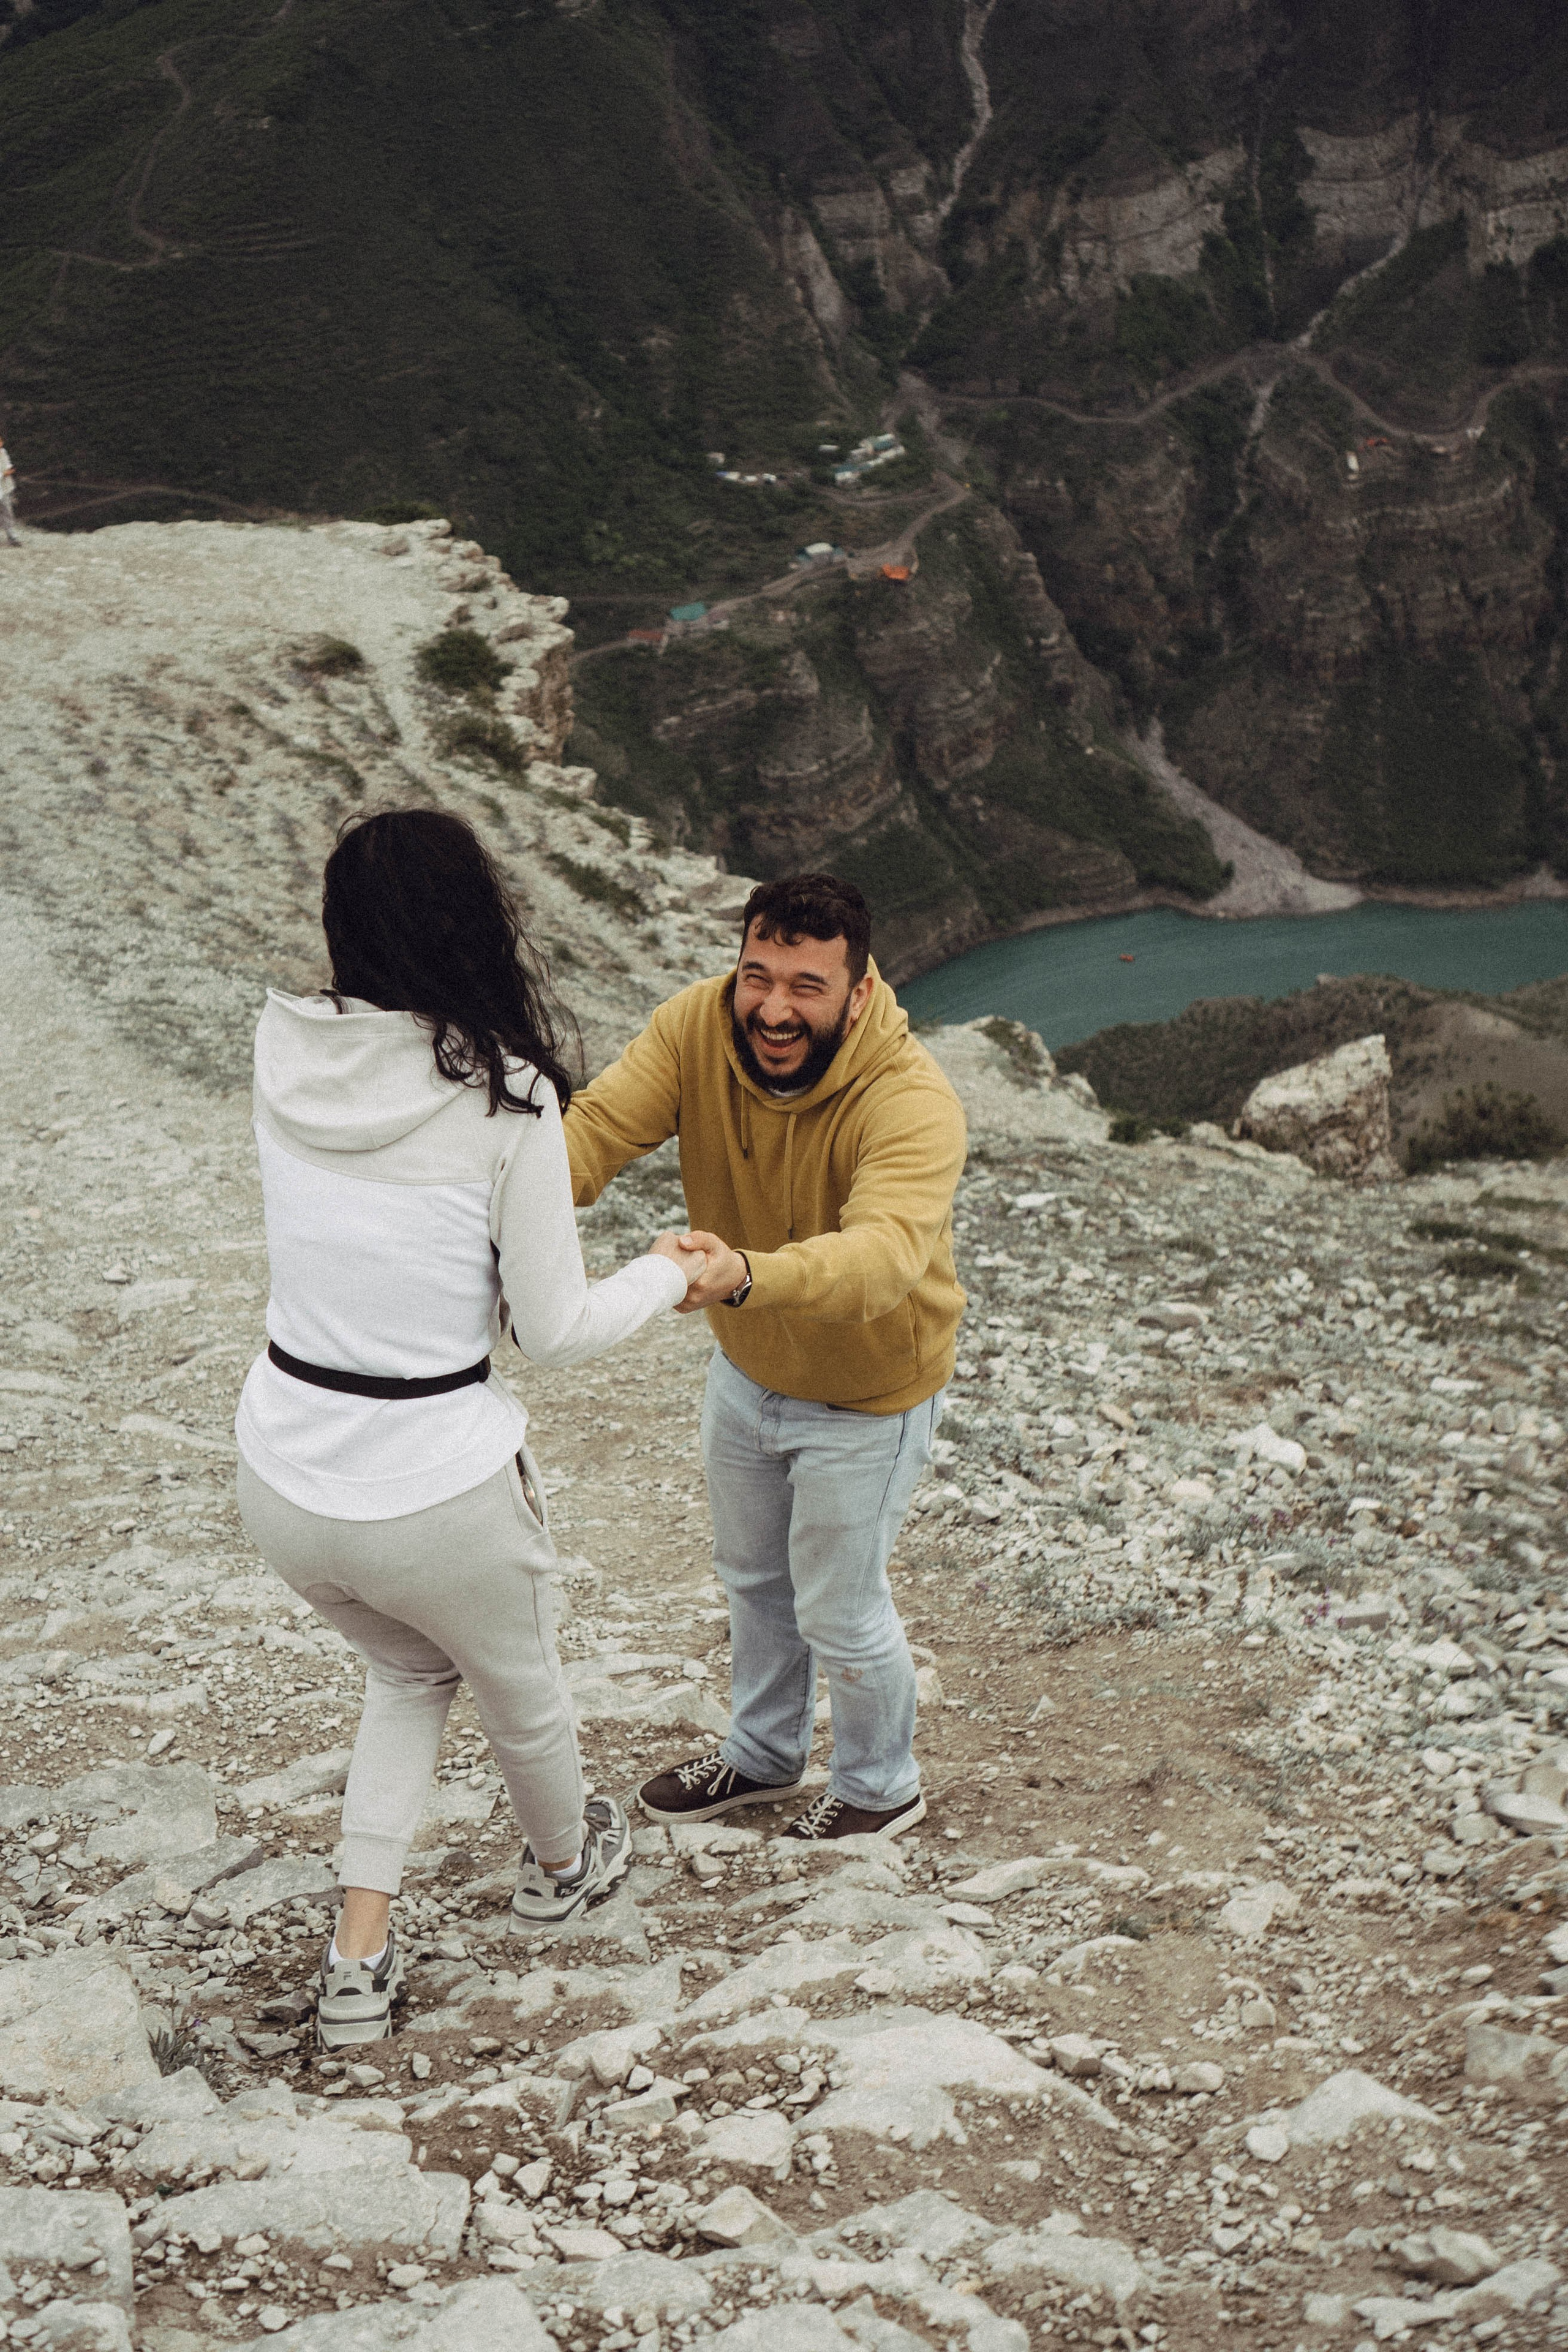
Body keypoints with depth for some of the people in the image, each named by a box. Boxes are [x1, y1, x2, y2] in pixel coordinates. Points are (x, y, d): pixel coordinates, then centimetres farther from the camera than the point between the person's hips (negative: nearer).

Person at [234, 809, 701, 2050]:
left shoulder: (286, 1051, -5)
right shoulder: (504, 1098, -19)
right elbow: (556, 1330, -10)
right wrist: (670, 1275, 7)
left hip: (281, 1477, 5)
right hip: (436, 1494, -4)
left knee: (408, 1669, 33)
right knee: (521, 1685, 28)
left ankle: (359, 1961, 29)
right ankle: (564, 1864, 56)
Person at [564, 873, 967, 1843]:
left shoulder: (913, 1103, -37)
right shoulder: (698, 1027, -21)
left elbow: (883, 1253, -53)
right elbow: (596, 1128, -31)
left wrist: (747, 1277, -72)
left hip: (866, 1396, -6)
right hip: (746, 1367, 6)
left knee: (839, 1610, 11)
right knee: (753, 1575, 26)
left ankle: (881, 1786, 40)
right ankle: (764, 1754, 52)